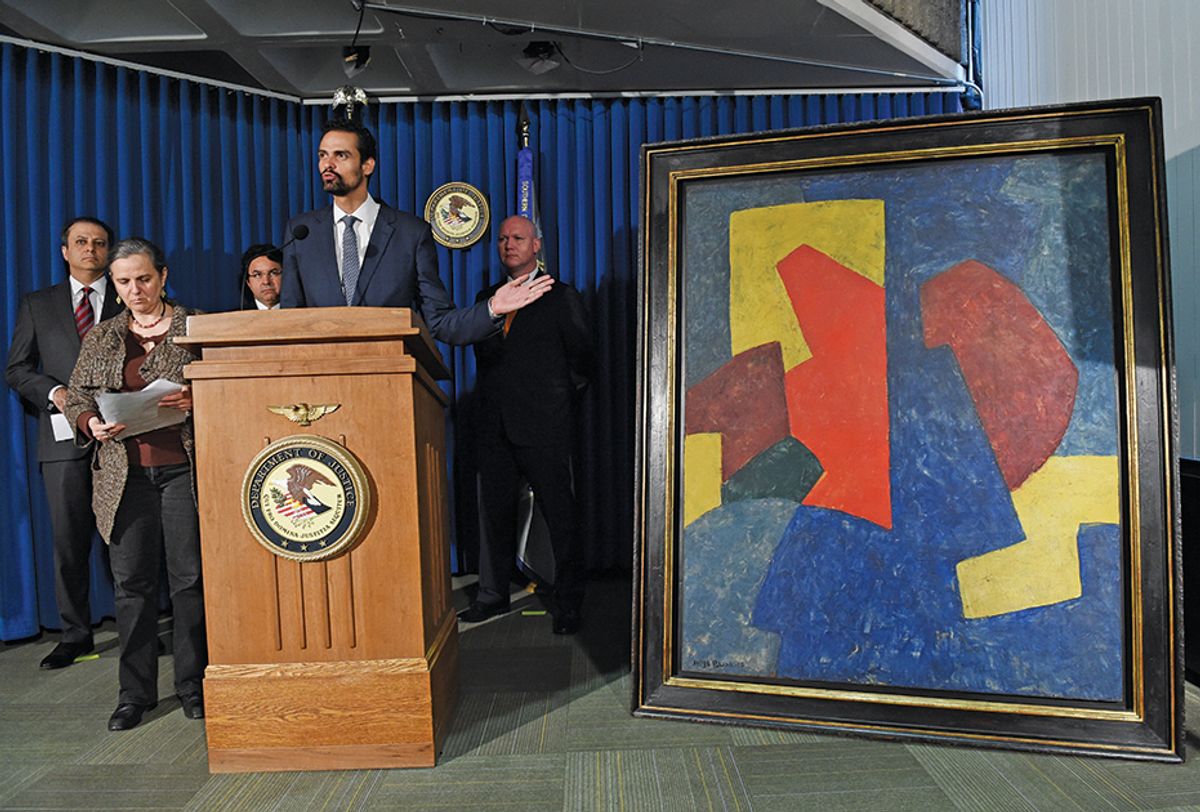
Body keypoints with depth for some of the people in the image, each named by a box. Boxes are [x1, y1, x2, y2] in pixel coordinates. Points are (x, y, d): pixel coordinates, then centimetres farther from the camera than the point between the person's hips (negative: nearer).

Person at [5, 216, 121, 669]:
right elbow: (15, 369, 12)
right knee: (69, 540, 5)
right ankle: (75, 635, 16)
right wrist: (55, 392, -6)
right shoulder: (37, 305, 15)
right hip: (65, 437, 1)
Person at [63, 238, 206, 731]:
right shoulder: (101, 338, 15)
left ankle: (193, 685, 14)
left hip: (185, 468, -3)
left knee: (190, 576, 0)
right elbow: (77, 399, 15)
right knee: (131, 580, 5)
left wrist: (195, 401, -18)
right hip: (125, 474, 3)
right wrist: (93, 424, -6)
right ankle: (135, 693, 18)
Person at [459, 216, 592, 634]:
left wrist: (556, 392, 6)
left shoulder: (562, 297, 4)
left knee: (559, 516, 1)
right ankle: (492, 596, 24)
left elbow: (581, 358, 4)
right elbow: (482, 354, 19)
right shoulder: (488, 297, 17)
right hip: (496, 425, 5)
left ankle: (567, 603, 12)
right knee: (496, 513, 11)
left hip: (544, 426, -4)